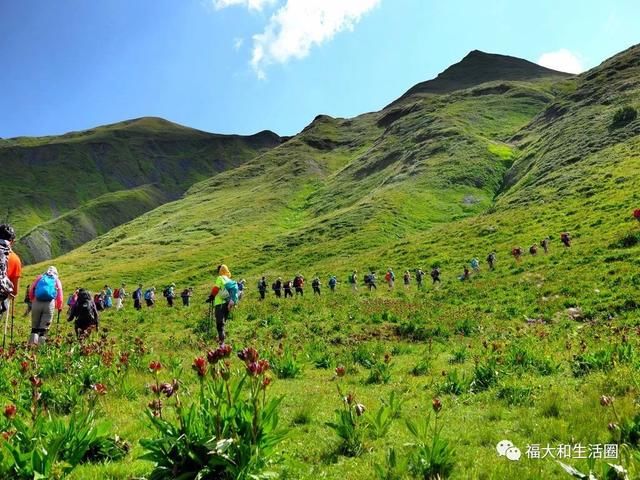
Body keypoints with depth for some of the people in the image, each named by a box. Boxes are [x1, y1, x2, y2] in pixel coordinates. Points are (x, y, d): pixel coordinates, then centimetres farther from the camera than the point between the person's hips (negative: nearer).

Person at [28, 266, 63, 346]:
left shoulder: (39, 277, 21)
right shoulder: (57, 280, 19)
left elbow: (31, 291, 12)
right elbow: (60, 295, 11)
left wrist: (33, 300, 26)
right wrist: (59, 307, 22)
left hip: (37, 302, 1)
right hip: (50, 303, -1)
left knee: (35, 325, 11)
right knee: (44, 326, 2)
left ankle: (32, 343, -3)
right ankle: (41, 343, -5)